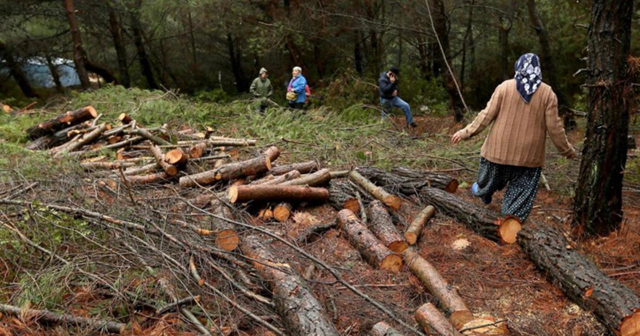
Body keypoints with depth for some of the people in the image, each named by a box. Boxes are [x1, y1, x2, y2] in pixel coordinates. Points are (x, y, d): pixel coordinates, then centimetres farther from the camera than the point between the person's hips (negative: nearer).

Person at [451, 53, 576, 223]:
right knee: (521, 190, 9)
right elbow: (554, 127, -4)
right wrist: (567, 150, 8)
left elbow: (487, 115, -8)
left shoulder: (505, 87, -6)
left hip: (500, 149, 1)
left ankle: (483, 193, 52)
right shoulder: (547, 93, -5)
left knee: (492, 177, 25)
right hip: (528, 154, -1)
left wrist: (466, 132, 0)